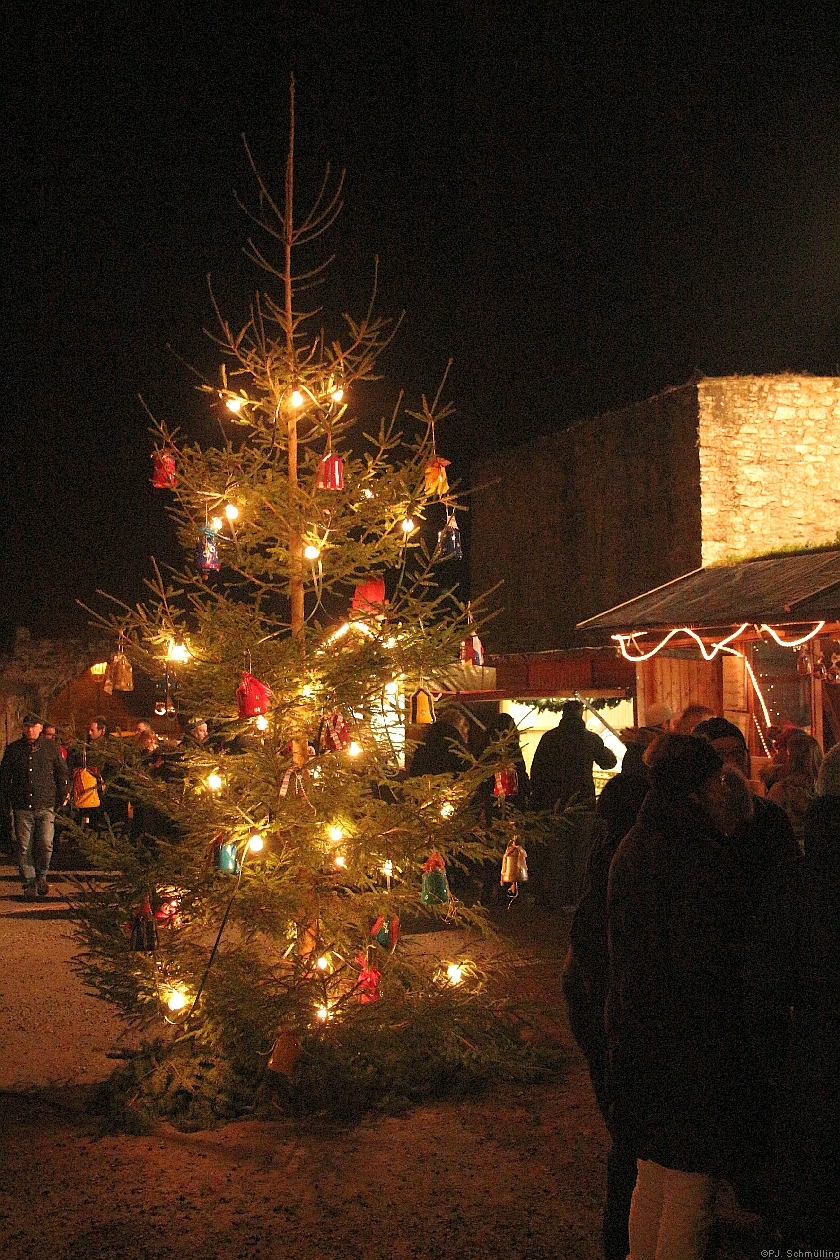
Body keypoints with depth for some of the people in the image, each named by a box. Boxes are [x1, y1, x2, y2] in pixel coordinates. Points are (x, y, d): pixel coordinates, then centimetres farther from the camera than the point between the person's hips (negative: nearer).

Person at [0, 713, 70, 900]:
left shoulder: (51, 747, 5)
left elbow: (62, 774, 11)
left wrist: (60, 798, 7)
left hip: (45, 807, -1)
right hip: (22, 808, 1)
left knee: (46, 844, -8)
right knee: (23, 848, 0)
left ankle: (41, 876, 16)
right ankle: (29, 883, 11)